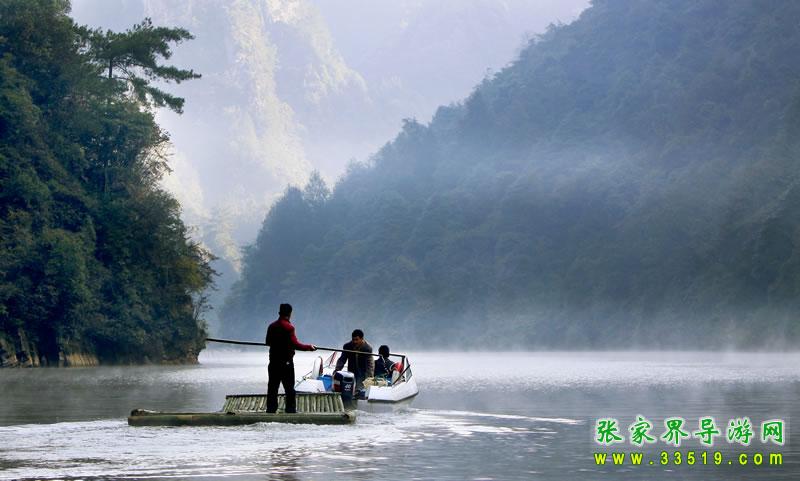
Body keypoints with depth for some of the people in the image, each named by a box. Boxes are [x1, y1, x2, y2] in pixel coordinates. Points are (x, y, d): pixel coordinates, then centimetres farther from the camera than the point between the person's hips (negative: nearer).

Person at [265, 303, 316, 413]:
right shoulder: (288, 327, -13)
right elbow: (295, 344, -18)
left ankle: (271, 409, 9)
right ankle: (291, 409, -1)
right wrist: (309, 347, -7)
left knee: (272, 387, 9)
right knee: (289, 388, 0)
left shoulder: (272, 326, 7)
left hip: (273, 362, 6)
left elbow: (268, 342, 18)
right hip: (286, 362, -6)